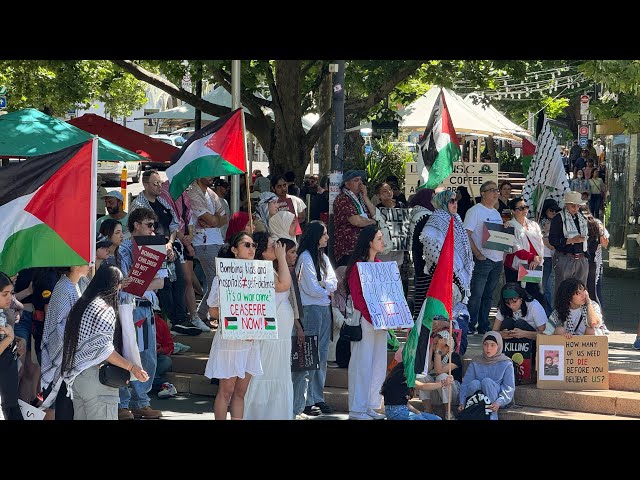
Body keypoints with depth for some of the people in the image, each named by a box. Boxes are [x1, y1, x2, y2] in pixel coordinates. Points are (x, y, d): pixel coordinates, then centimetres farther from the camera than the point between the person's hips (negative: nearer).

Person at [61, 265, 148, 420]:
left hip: (76, 377, 9)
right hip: (96, 378, -9)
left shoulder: (81, 304, 14)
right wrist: (132, 367, -20)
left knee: (81, 416, 12)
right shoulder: (104, 308, -13)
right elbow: (103, 349, -20)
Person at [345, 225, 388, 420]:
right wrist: (372, 318, -19)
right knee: (363, 362, -5)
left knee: (378, 362, 8)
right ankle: (357, 409, 0)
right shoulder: (358, 265, -9)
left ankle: (371, 406, 15)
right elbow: (356, 296, -14)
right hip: (364, 319, -8)